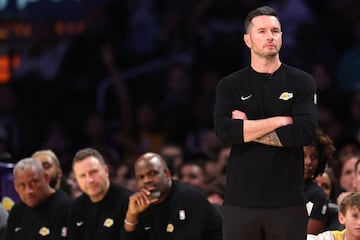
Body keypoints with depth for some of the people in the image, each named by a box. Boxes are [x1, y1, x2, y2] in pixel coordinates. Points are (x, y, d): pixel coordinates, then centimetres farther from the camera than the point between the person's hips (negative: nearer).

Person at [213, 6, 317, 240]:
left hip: (288, 201, -1)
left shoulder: (301, 82, 5)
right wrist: (278, 121, -9)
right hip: (241, 200, 1)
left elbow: (305, 132, -9)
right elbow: (224, 130, -9)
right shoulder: (230, 86, 8)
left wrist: (247, 130, -7)